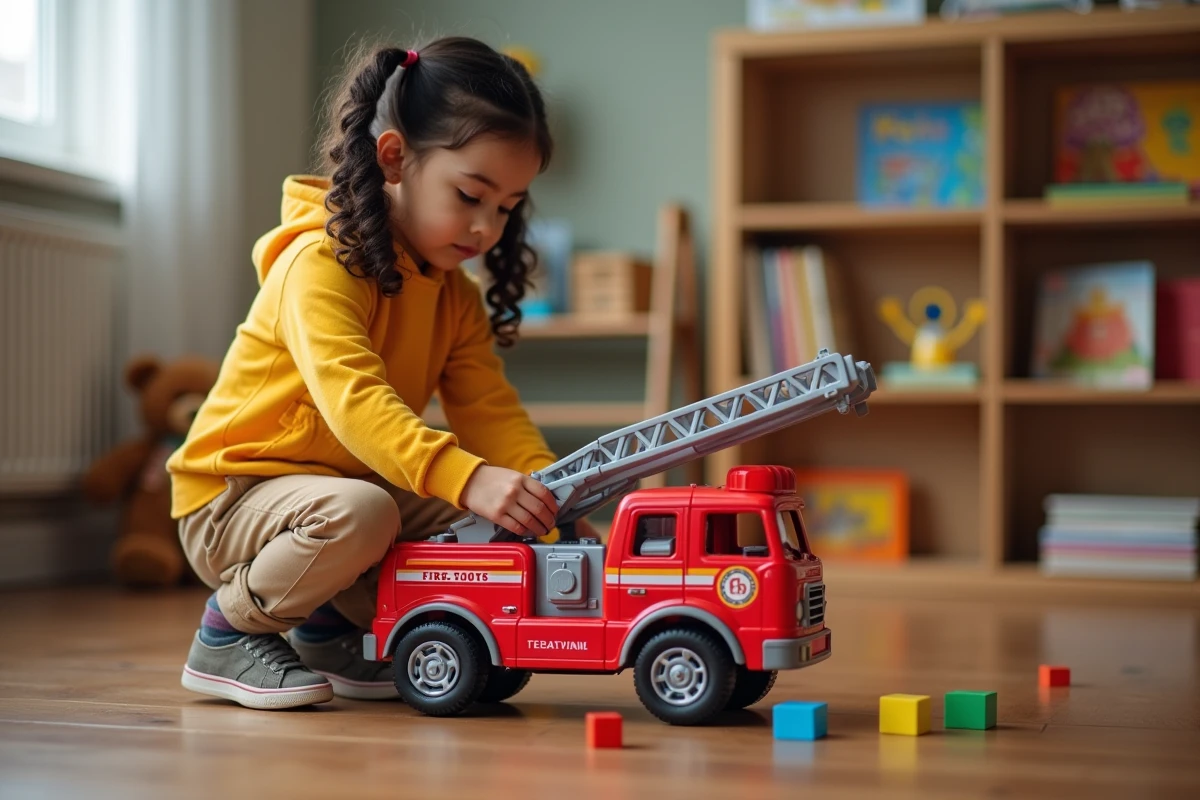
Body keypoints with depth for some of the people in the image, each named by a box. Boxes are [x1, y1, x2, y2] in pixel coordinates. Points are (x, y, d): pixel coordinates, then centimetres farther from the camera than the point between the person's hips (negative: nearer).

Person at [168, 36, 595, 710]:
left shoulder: (455, 295, 4)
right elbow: (355, 401, -37)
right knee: (359, 514, -36)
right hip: (231, 496, -8)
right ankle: (231, 630, -11)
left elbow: (491, 411, -6)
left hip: (349, 483, 8)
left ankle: (333, 627, 8)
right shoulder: (320, 264, -22)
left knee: (484, 529, -8)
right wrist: (468, 479, -49)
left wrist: (550, 495, -24)